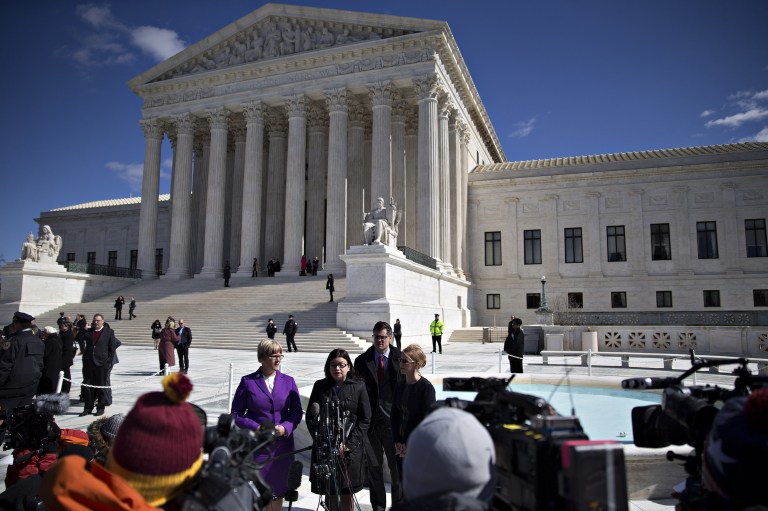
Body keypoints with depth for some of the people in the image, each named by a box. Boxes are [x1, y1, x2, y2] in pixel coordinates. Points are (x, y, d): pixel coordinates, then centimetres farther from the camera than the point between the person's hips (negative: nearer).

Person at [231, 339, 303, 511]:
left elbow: (297, 411, 4)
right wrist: (256, 428, -15)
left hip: (282, 444, 2)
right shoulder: (248, 381, -3)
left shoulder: (288, 381, 4)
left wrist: (285, 428, -14)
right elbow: (237, 413, -2)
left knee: (277, 491, 13)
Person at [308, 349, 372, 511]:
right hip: (324, 447, 2)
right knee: (329, 492, 5)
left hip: (350, 448, -1)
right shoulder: (320, 386, 6)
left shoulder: (358, 387, 0)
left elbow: (365, 420, 0)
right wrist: (321, 440, -4)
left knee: (346, 494, 4)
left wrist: (348, 443, -8)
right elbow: (310, 418, 8)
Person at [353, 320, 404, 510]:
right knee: (373, 466, 12)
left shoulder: (401, 359, -3)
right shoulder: (362, 361, 2)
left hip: (394, 420, -2)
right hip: (371, 421, 2)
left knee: (397, 465, 9)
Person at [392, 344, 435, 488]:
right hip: (401, 447, 6)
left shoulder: (426, 387, -13)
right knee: (403, 482, 11)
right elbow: (395, 415, 10)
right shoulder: (400, 387, 7)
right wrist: (397, 442, 1)